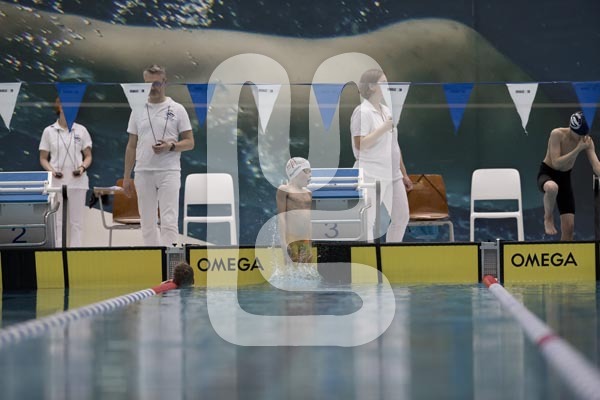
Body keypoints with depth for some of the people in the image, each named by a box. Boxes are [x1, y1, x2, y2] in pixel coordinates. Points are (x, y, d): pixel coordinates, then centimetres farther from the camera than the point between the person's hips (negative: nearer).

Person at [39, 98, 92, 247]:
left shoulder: (81, 130, 6)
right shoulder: (49, 131, 3)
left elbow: (88, 156, 10)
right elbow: (43, 158, 7)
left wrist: (83, 167, -10)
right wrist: (52, 170, -12)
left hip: (77, 181, 1)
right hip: (56, 182, -1)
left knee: (76, 221, 2)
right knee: (57, 221, 0)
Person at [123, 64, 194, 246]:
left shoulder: (177, 109, 0)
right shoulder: (138, 110, 10)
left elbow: (189, 142, 0)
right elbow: (131, 146, 13)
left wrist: (171, 146, -19)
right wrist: (126, 176, 8)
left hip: (169, 172, -4)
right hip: (143, 172, 4)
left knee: (169, 221, -11)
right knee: (148, 222, 7)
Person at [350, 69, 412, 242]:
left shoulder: (386, 111, 15)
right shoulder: (362, 112, -10)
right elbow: (360, 144, -20)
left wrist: (404, 174, 20)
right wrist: (384, 128, -21)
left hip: (392, 174, 9)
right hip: (371, 174, -9)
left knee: (401, 217, 11)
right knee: (368, 221, -8)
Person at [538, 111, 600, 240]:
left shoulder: (587, 141, -9)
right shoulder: (557, 134, -23)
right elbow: (556, 163, -27)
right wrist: (578, 149, -31)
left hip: (565, 177, 5)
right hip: (547, 174, -5)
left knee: (569, 227, -3)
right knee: (552, 187, -44)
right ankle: (548, 218, -15)